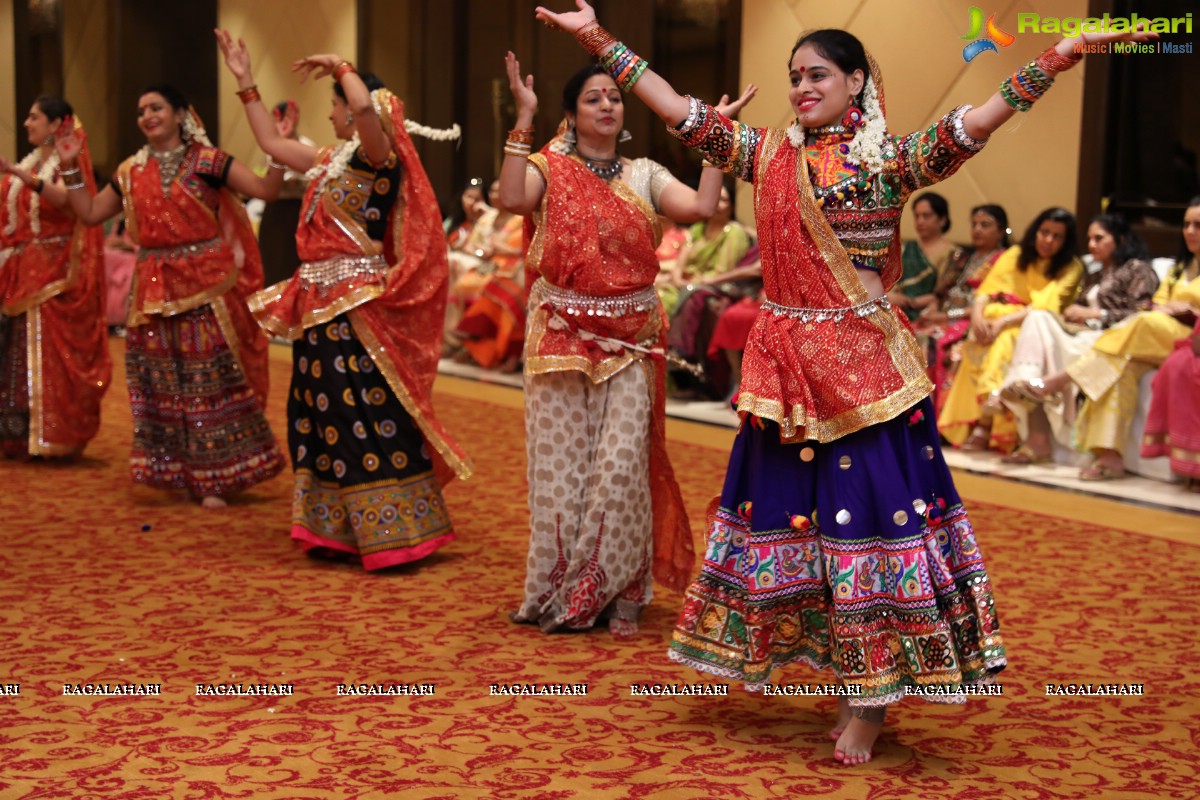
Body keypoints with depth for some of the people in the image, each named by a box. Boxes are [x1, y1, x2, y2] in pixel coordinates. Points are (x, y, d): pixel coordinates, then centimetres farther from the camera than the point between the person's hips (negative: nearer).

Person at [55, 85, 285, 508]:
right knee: (162, 381, 8)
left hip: (207, 283, -4)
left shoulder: (207, 161, -2)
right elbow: (90, 212, 16)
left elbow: (265, 189, -9)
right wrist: (71, 168, 10)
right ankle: (175, 471, 19)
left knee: (210, 378, -2)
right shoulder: (131, 171, 11)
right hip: (154, 291, 5)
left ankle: (215, 477, 6)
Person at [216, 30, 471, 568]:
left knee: (366, 415, -9)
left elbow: (366, 106, -30)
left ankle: (396, 534, -3)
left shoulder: (377, 157, -9)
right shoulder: (332, 161, 16)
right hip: (321, 306, 9)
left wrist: (340, 66, -12)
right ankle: (337, 530, 21)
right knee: (323, 415, 12)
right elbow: (270, 143, 26)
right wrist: (245, 82, 26)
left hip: (358, 308, -9)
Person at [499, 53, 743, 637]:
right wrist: (525, 117, -20)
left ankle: (618, 595, 12)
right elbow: (513, 199, -20)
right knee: (562, 462, 4)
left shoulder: (643, 174, 8)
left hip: (630, 341, 1)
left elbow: (700, 207, -9)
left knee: (622, 463, -2)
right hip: (562, 338, -1)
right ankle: (559, 593, 18)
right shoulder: (550, 167, 2)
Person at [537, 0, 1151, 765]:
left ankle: (870, 700, 9)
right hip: (783, 364, 4)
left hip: (862, 367, -4)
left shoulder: (888, 160, -3)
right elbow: (680, 111, 8)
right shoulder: (770, 154, 8)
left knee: (867, 513, -2)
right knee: (783, 507, 10)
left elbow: (973, 124, -15)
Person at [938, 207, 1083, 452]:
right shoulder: (1016, 255, 13)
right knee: (978, 339, -30)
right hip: (1000, 321, 4)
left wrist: (1004, 321, -24)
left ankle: (984, 428, -38)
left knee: (1005, 341, -35)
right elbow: (987, 290, 4)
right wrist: (977, 314, -19)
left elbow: (1046, 307, -12)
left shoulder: (1071, 268, 1)